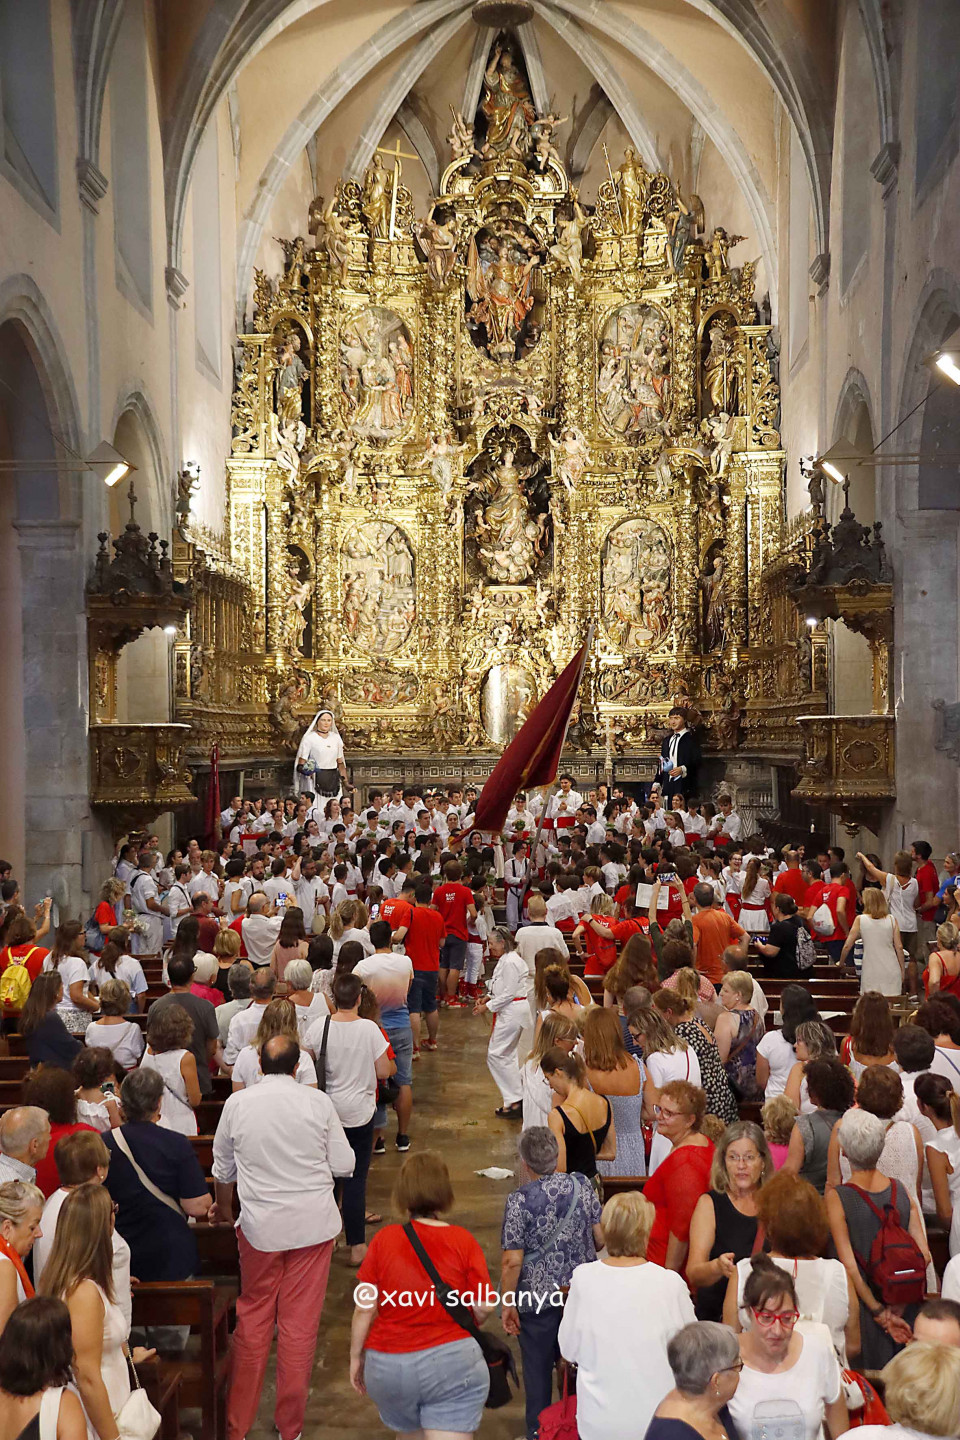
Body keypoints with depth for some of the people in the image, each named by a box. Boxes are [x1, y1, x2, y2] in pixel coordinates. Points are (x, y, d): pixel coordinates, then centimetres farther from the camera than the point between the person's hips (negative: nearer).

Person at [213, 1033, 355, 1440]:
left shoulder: (237, 1104, -4)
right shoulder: (318, 1102, -7)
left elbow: (223, 1170, 10)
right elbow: (344, 1165, -2)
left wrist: (224, 1212, 28)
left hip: (260, 1225, 1)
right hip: (313, 1223, -1)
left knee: (252, 1320, 14)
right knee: (300, 1323, 8)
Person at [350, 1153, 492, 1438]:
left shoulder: (384, 1239, -7)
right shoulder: (463, 1241, -8)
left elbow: (365, 1307, -5)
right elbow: (483, 1308, -6)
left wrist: (356, 1356, 8)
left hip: (387, 1368, 2)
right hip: (452, 1361, -2)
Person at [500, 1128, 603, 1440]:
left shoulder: (519, 1200, -18)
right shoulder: (582, 1187, -7)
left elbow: (512, 1262, -18)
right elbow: (601, 1239, 1)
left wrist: (508, 1304, -6)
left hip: (537, 1297, -4)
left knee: (538, 1367, 14)